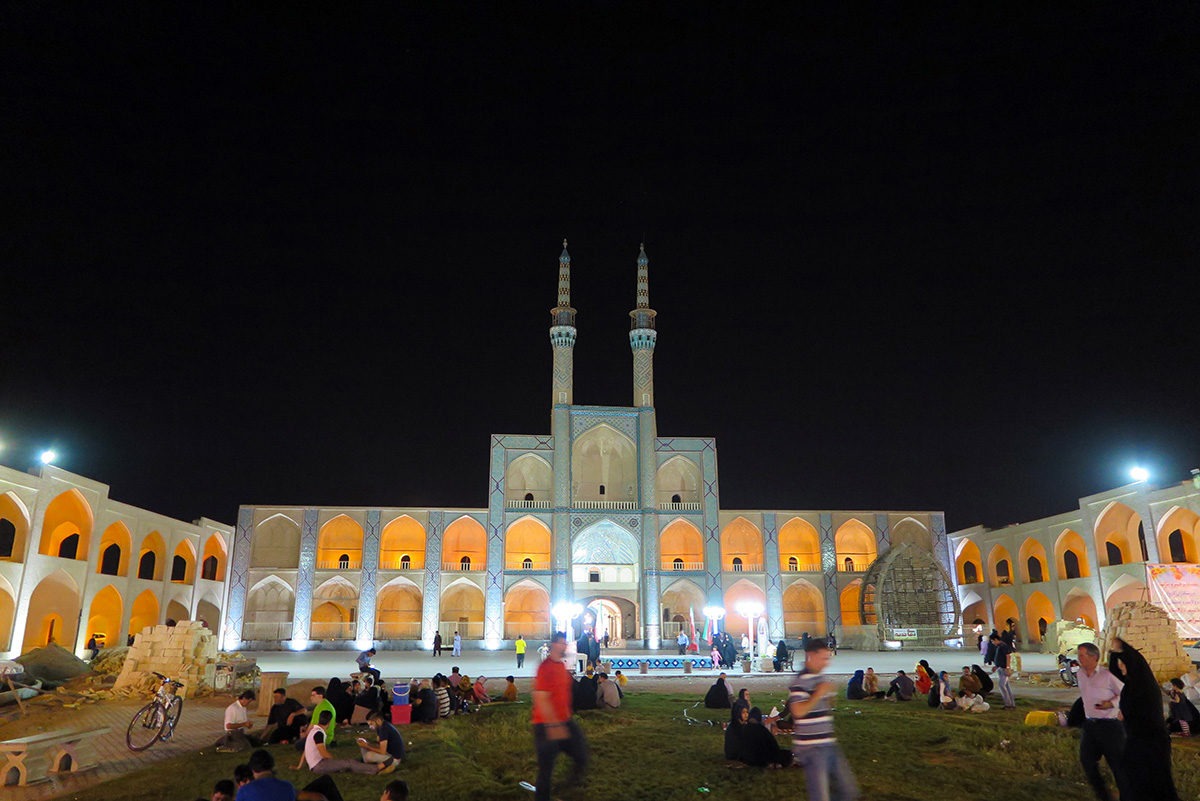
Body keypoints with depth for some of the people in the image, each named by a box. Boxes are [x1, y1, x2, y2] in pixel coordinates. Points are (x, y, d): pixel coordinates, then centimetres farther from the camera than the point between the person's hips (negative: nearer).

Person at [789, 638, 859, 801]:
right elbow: (798, 711, -27)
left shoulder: (822, 678, 12)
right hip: (811, 748, -9)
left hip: (829, 745, 9)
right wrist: (819, 694, -23)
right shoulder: (800, 681, -17)